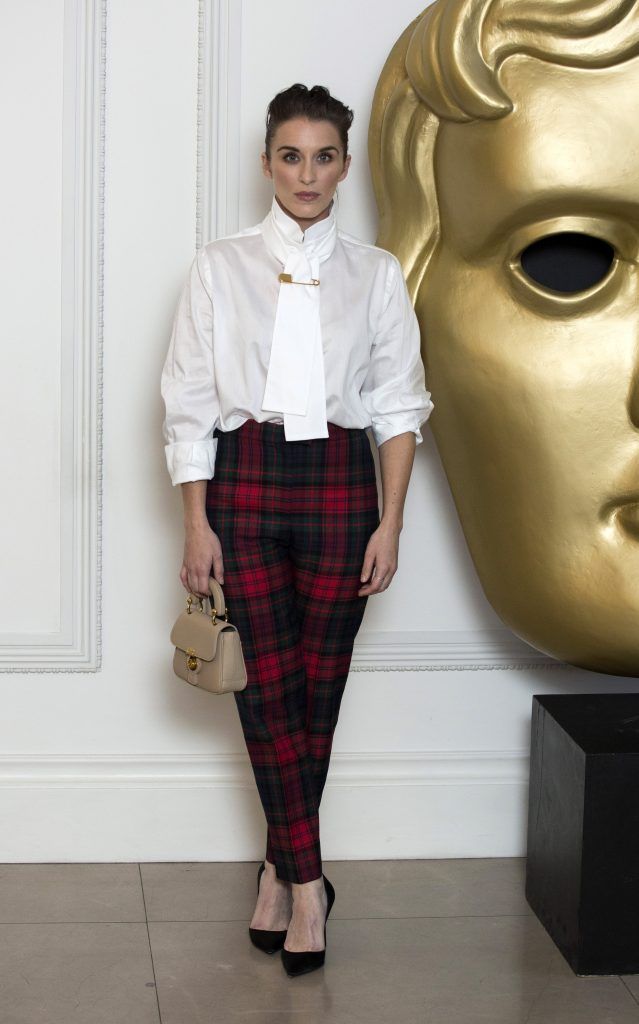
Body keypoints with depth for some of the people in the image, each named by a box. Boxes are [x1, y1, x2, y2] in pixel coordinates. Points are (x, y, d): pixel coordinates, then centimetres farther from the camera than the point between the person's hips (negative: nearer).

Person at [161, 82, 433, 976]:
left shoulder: (376, 275, 6)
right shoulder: (219, 267, 3)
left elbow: (399, 406, 5)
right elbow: (190, 401, 1)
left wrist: (391, 522, -2)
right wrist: (197, 524, -4)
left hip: (339, 483, 1)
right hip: (245, 480, -1)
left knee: (318, 682, 5)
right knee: (267, 681, -3)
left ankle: (280, 866, 19)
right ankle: (306, 882, 3)